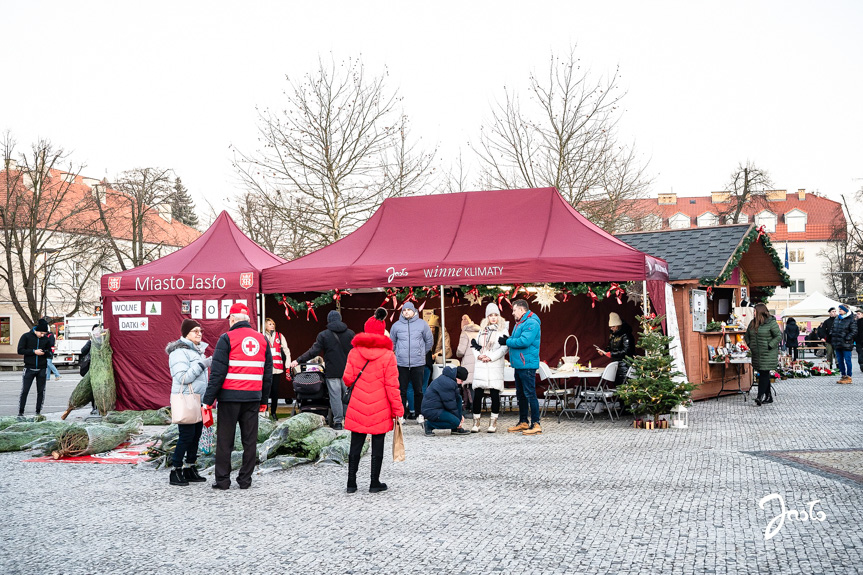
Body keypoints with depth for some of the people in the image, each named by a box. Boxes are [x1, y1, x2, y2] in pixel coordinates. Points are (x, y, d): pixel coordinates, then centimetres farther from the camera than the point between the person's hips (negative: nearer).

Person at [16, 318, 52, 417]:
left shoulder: (46, 339, 4)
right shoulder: (26, 337, -4)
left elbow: (49, 354, 11)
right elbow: (20, 350, -8)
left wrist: (45, 352, -13)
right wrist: (34, 351, -17)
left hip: (42, 369, 3)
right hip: (29, 368, -3)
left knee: (41, 391, 4)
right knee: (24, 390, -3)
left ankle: (38, 412, 14)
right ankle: (20, 412, 5)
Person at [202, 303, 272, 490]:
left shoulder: (227, 338, -5)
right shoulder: (262, 339, 11)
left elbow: (217, 372, -9)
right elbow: (268, 372, 14)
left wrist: (208, 399, -5)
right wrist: (264, 400, 20)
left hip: (230, 397, -4)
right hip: (253, 397, 4)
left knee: (225, 439, 4)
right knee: (250, 439, 9)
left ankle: (222, 479, 7)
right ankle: (245, 479, 12)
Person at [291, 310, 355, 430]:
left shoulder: (323, 335, -4)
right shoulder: (350, 333, 4)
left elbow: (313, 352, -8)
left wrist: (298, 361, -3)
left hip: (332, 372, -2)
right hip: (347, 371, 3)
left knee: (335, 396, 1)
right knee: (347, 396, 11)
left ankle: (338, 422, 1)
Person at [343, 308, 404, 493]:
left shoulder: (354, 352, -2)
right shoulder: (388, 355, -7)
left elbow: (348, 379, -3)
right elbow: (392, 385, -8)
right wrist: (398, 410, -2)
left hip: (357, 408, 2)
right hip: (380, 409, -2)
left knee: (355, 446, 10)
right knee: (377, 447, 8)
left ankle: (351, 483, 14)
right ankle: (375, 484, 14)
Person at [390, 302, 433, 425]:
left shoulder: (422, 324, 3)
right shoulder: (396, 326, 5)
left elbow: (429, 341, 13)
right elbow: (392, 343, 17)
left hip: (418, 363, 0)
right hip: (401, 364, 0)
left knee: (419, 390, 4)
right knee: (402, 390, 3)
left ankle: (419, 414, 14)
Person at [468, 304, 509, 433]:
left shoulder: (503, 330, 5)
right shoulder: (482, 330, 18)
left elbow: (504, 348, -6)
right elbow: (474, 345, 14)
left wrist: (491, 357, -13)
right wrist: (478, 355, -5)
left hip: (495, 366, -3)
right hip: (480, 366, 3)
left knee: (495, 394, -2)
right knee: (477, 394, -1)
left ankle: (493, 423, 5)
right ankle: (476, 423, 5)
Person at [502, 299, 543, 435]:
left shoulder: (531, 323, -15)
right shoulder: (520, 323, 18)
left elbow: (524, 341, -26)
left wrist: (507, 342, -15)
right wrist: (509, 338, 2)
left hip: (527, 365, -11)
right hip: (519, 364, 11)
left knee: (530, 394, -9)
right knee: (520, 394, 15)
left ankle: (536, 424, -6)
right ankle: (523, 422, 24)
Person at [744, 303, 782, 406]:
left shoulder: (771, 323, -10)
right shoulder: (752, 323, 10)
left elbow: (779, 336, -13)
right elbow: (747, 335, 23)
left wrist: (769, 346, -17)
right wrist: (750, 345, 9)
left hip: (768, 354, -7)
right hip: (757, 354, 7)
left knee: (764, 374, -10)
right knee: (762, 374, 10)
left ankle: (760, 396, -15)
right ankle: (768, 396, 18)